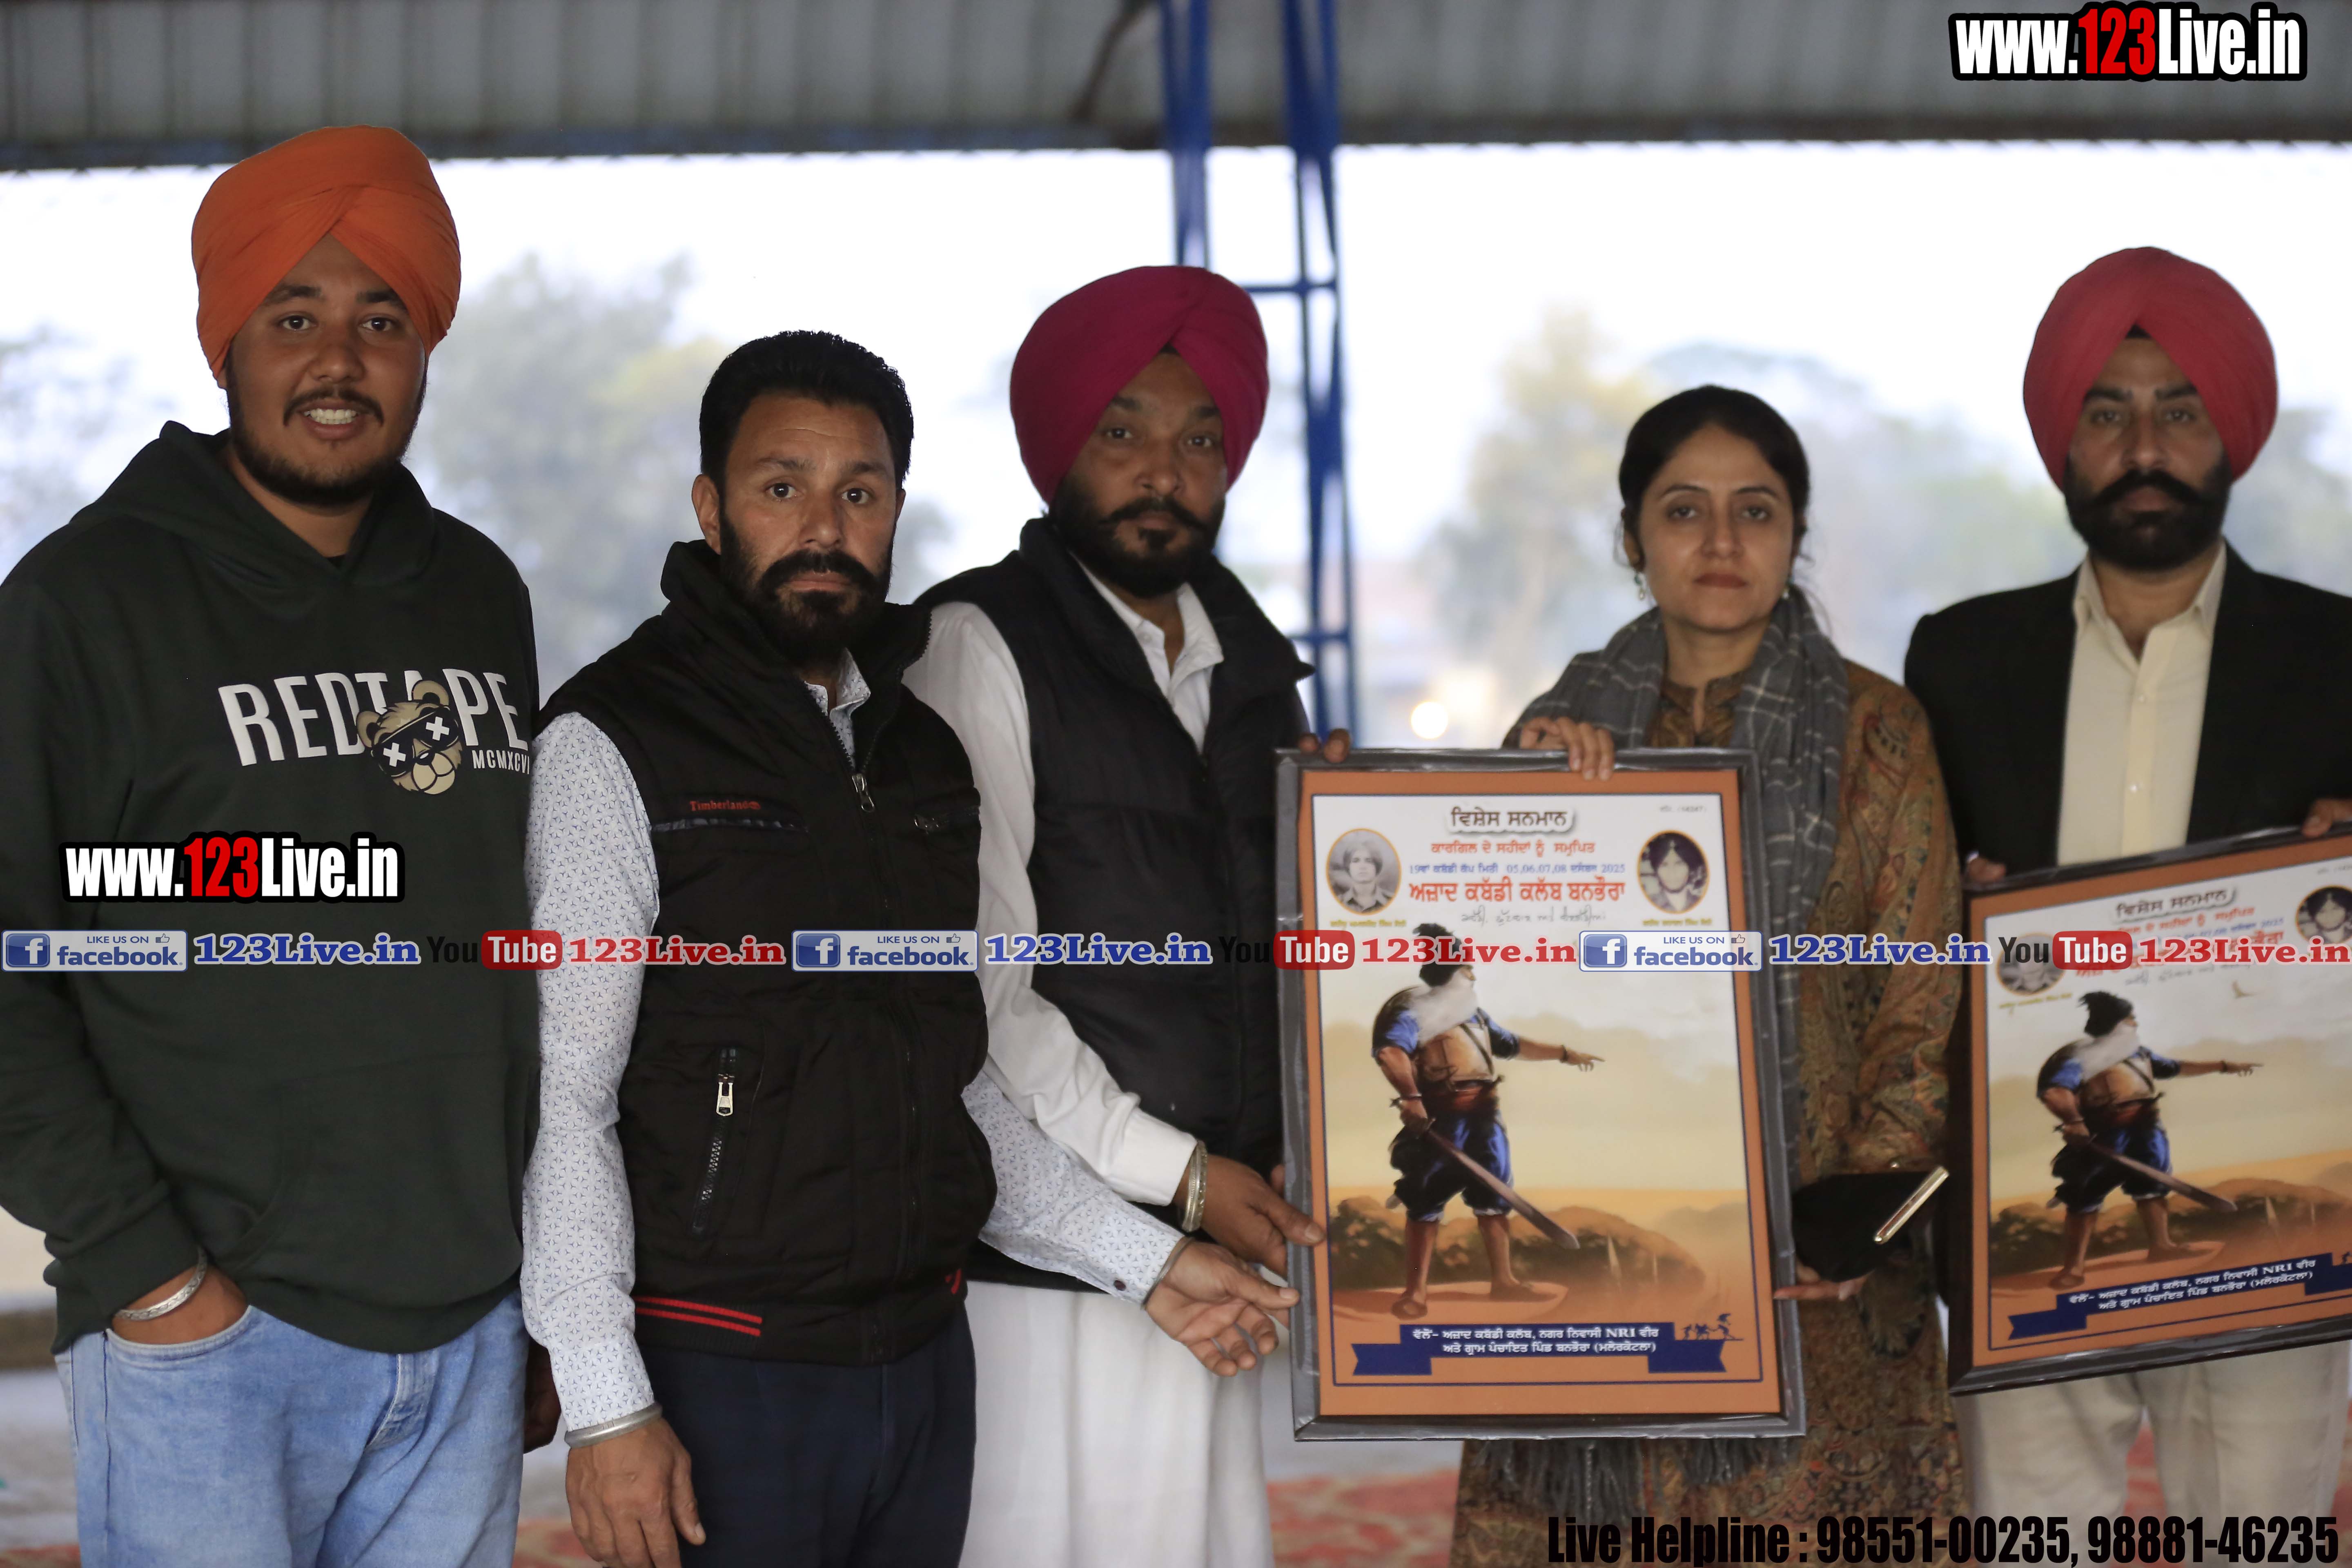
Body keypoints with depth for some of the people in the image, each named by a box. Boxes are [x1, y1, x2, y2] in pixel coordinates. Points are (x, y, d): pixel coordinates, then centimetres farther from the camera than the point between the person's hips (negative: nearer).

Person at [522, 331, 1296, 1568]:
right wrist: (605, 1406, -18)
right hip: (725, 1374, -6)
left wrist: (1145, 1263, 8)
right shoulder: (614, 747, -8)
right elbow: (563, 1101, -13)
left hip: (926, 1362, 6)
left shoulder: (921, 753, 12)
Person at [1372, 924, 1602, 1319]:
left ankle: (1502, 1280, 23)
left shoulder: (1473, 1013, 21)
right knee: (1426, 1201, -4)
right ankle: (1416, 1290, 0)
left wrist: (1564, 1055, 37)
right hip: (1439, 1117, -8)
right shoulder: (1415, 1010, -8)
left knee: (1493, 1196, 12)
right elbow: (1390, 1051, -26)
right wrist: (1410, 1097, -40)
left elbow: (1513, 1046, 34)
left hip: (1484, 1114, 8)